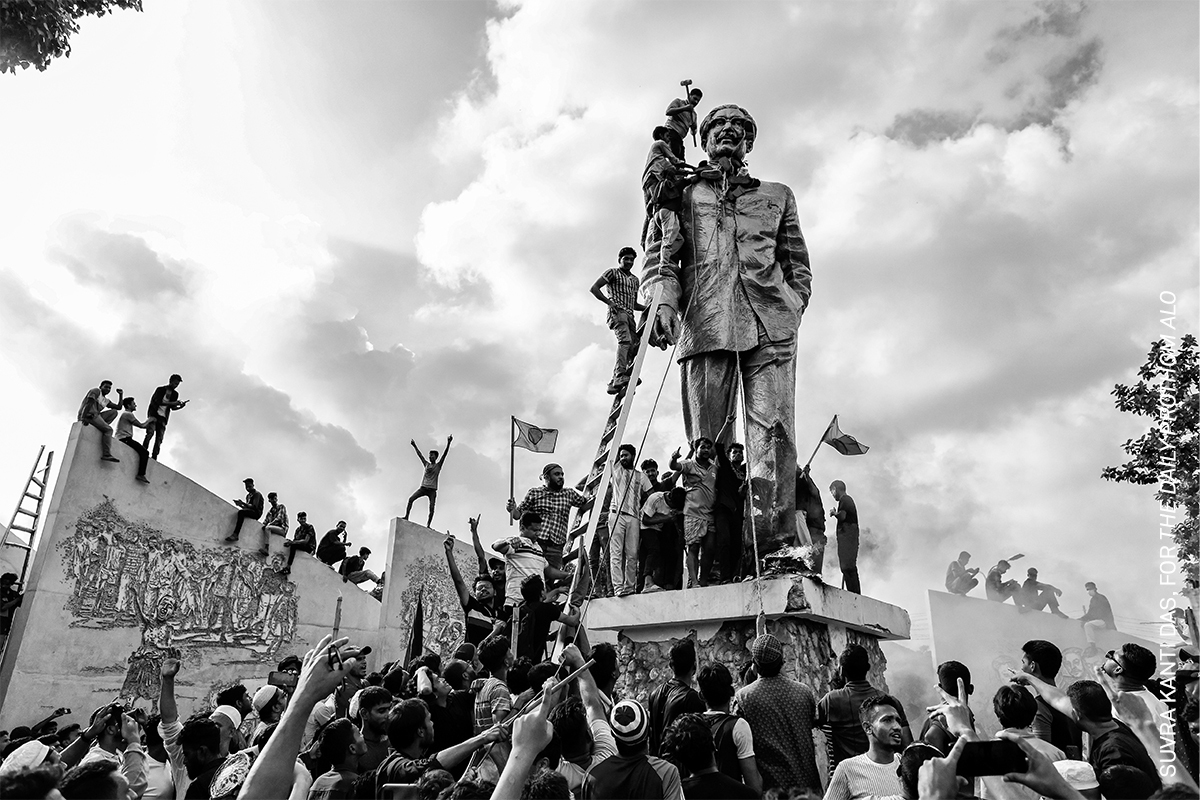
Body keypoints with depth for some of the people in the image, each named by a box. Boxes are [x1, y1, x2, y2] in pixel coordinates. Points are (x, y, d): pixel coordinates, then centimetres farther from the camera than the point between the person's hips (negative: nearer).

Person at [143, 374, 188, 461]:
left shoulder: (175, 394, 14)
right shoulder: (160, 389, 1)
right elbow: (159, 402, -12)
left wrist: (180, 406, -3)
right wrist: (173, 403, -20)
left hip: (163, 418, 4)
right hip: (154, 414, -4)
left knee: (159, 440, -7)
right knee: (150, 433, -23)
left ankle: (154, 458, -12)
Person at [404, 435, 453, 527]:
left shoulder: (438, 465, 5)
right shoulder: (426, 464, 14)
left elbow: (444, 454, -4)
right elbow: (419, 455, 21)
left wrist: (448, 443, -14)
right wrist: (414, 446, 25)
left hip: (432, 489, -3)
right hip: (423, 487, 3)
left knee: (431, 508, -11)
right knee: (411, 499, -15)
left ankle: (428, 525, -10)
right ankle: (406, 516, -14)